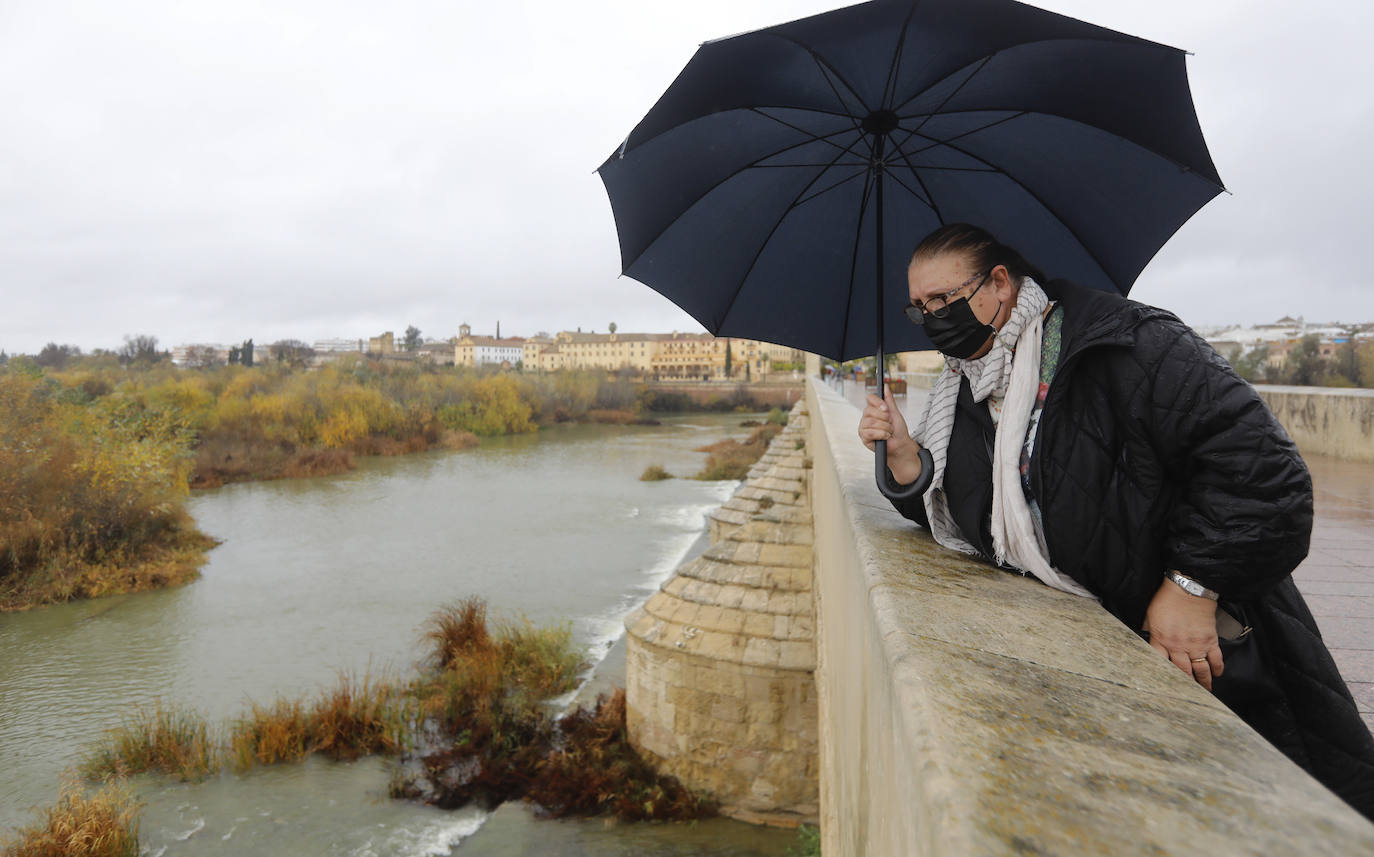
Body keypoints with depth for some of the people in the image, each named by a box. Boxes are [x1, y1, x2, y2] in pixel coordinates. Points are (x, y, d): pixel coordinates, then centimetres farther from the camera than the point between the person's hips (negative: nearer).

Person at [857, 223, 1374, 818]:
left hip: (1202, 638, -5)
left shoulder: (1124, 343, -19)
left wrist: (1192, 587, -24)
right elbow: (955, 520, 5)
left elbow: (1256, 459, -23)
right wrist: (903, 455, -13)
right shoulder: (964, 391, 3)